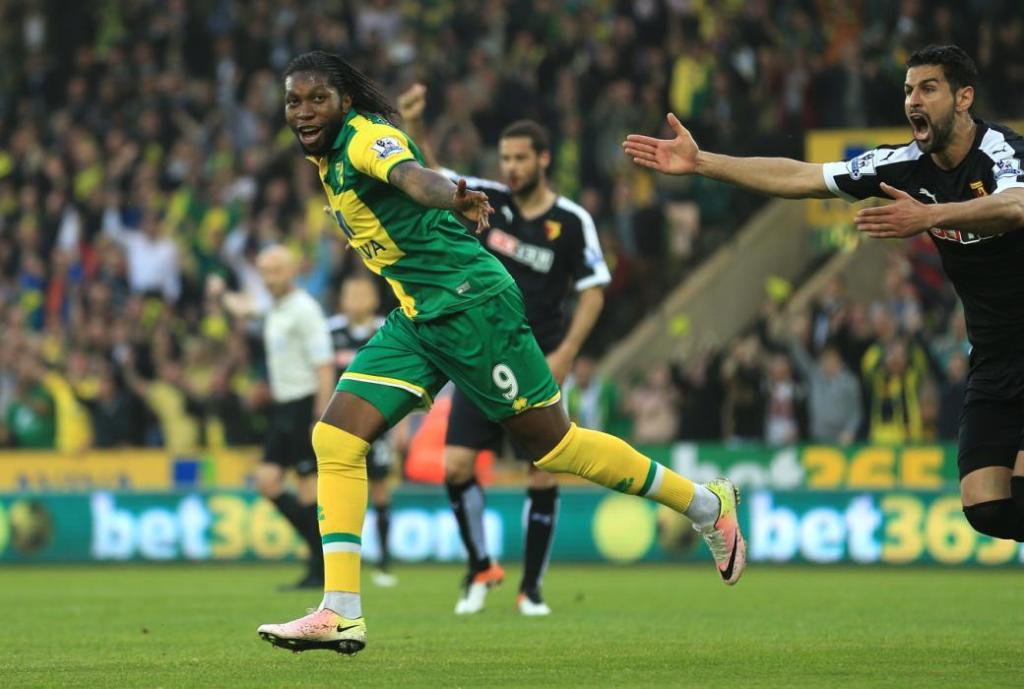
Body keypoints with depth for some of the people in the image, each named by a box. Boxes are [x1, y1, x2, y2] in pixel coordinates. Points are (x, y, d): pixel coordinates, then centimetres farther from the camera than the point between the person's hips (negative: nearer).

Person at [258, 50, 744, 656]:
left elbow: (412, 175, -40)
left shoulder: (368, 137, -17)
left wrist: (451, 198, -61)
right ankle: (341, 613, -6)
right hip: (415, 317, 9)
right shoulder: (329, 157, 10)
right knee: (336, 439, -4)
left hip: (470, 303, -9)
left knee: (553, 445, 0)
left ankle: (707, 504, 17)